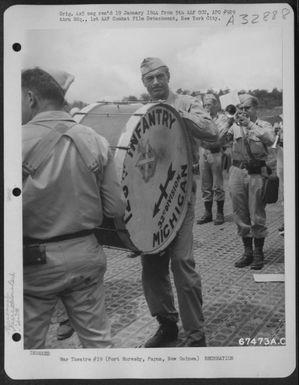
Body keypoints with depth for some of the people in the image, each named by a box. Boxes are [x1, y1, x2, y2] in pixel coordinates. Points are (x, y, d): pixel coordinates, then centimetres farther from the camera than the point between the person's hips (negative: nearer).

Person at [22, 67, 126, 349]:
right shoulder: (96, 141, -3)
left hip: (35, 261, -3)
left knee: (30, 344, 14)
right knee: (97, 338, 17)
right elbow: (115, 208, -1)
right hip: (86, 254, 4)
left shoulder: (22, 139, -14)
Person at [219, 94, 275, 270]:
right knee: (241, 215, 9)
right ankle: (247, 251, 22)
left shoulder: (263, 125, 2)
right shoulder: (235, 126, 10)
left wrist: (250, 124, -18)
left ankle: (258, 253, 17)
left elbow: (270, 139, -19)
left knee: (257, 216, 2)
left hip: (257, 173, -3)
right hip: (237, 171, 3)